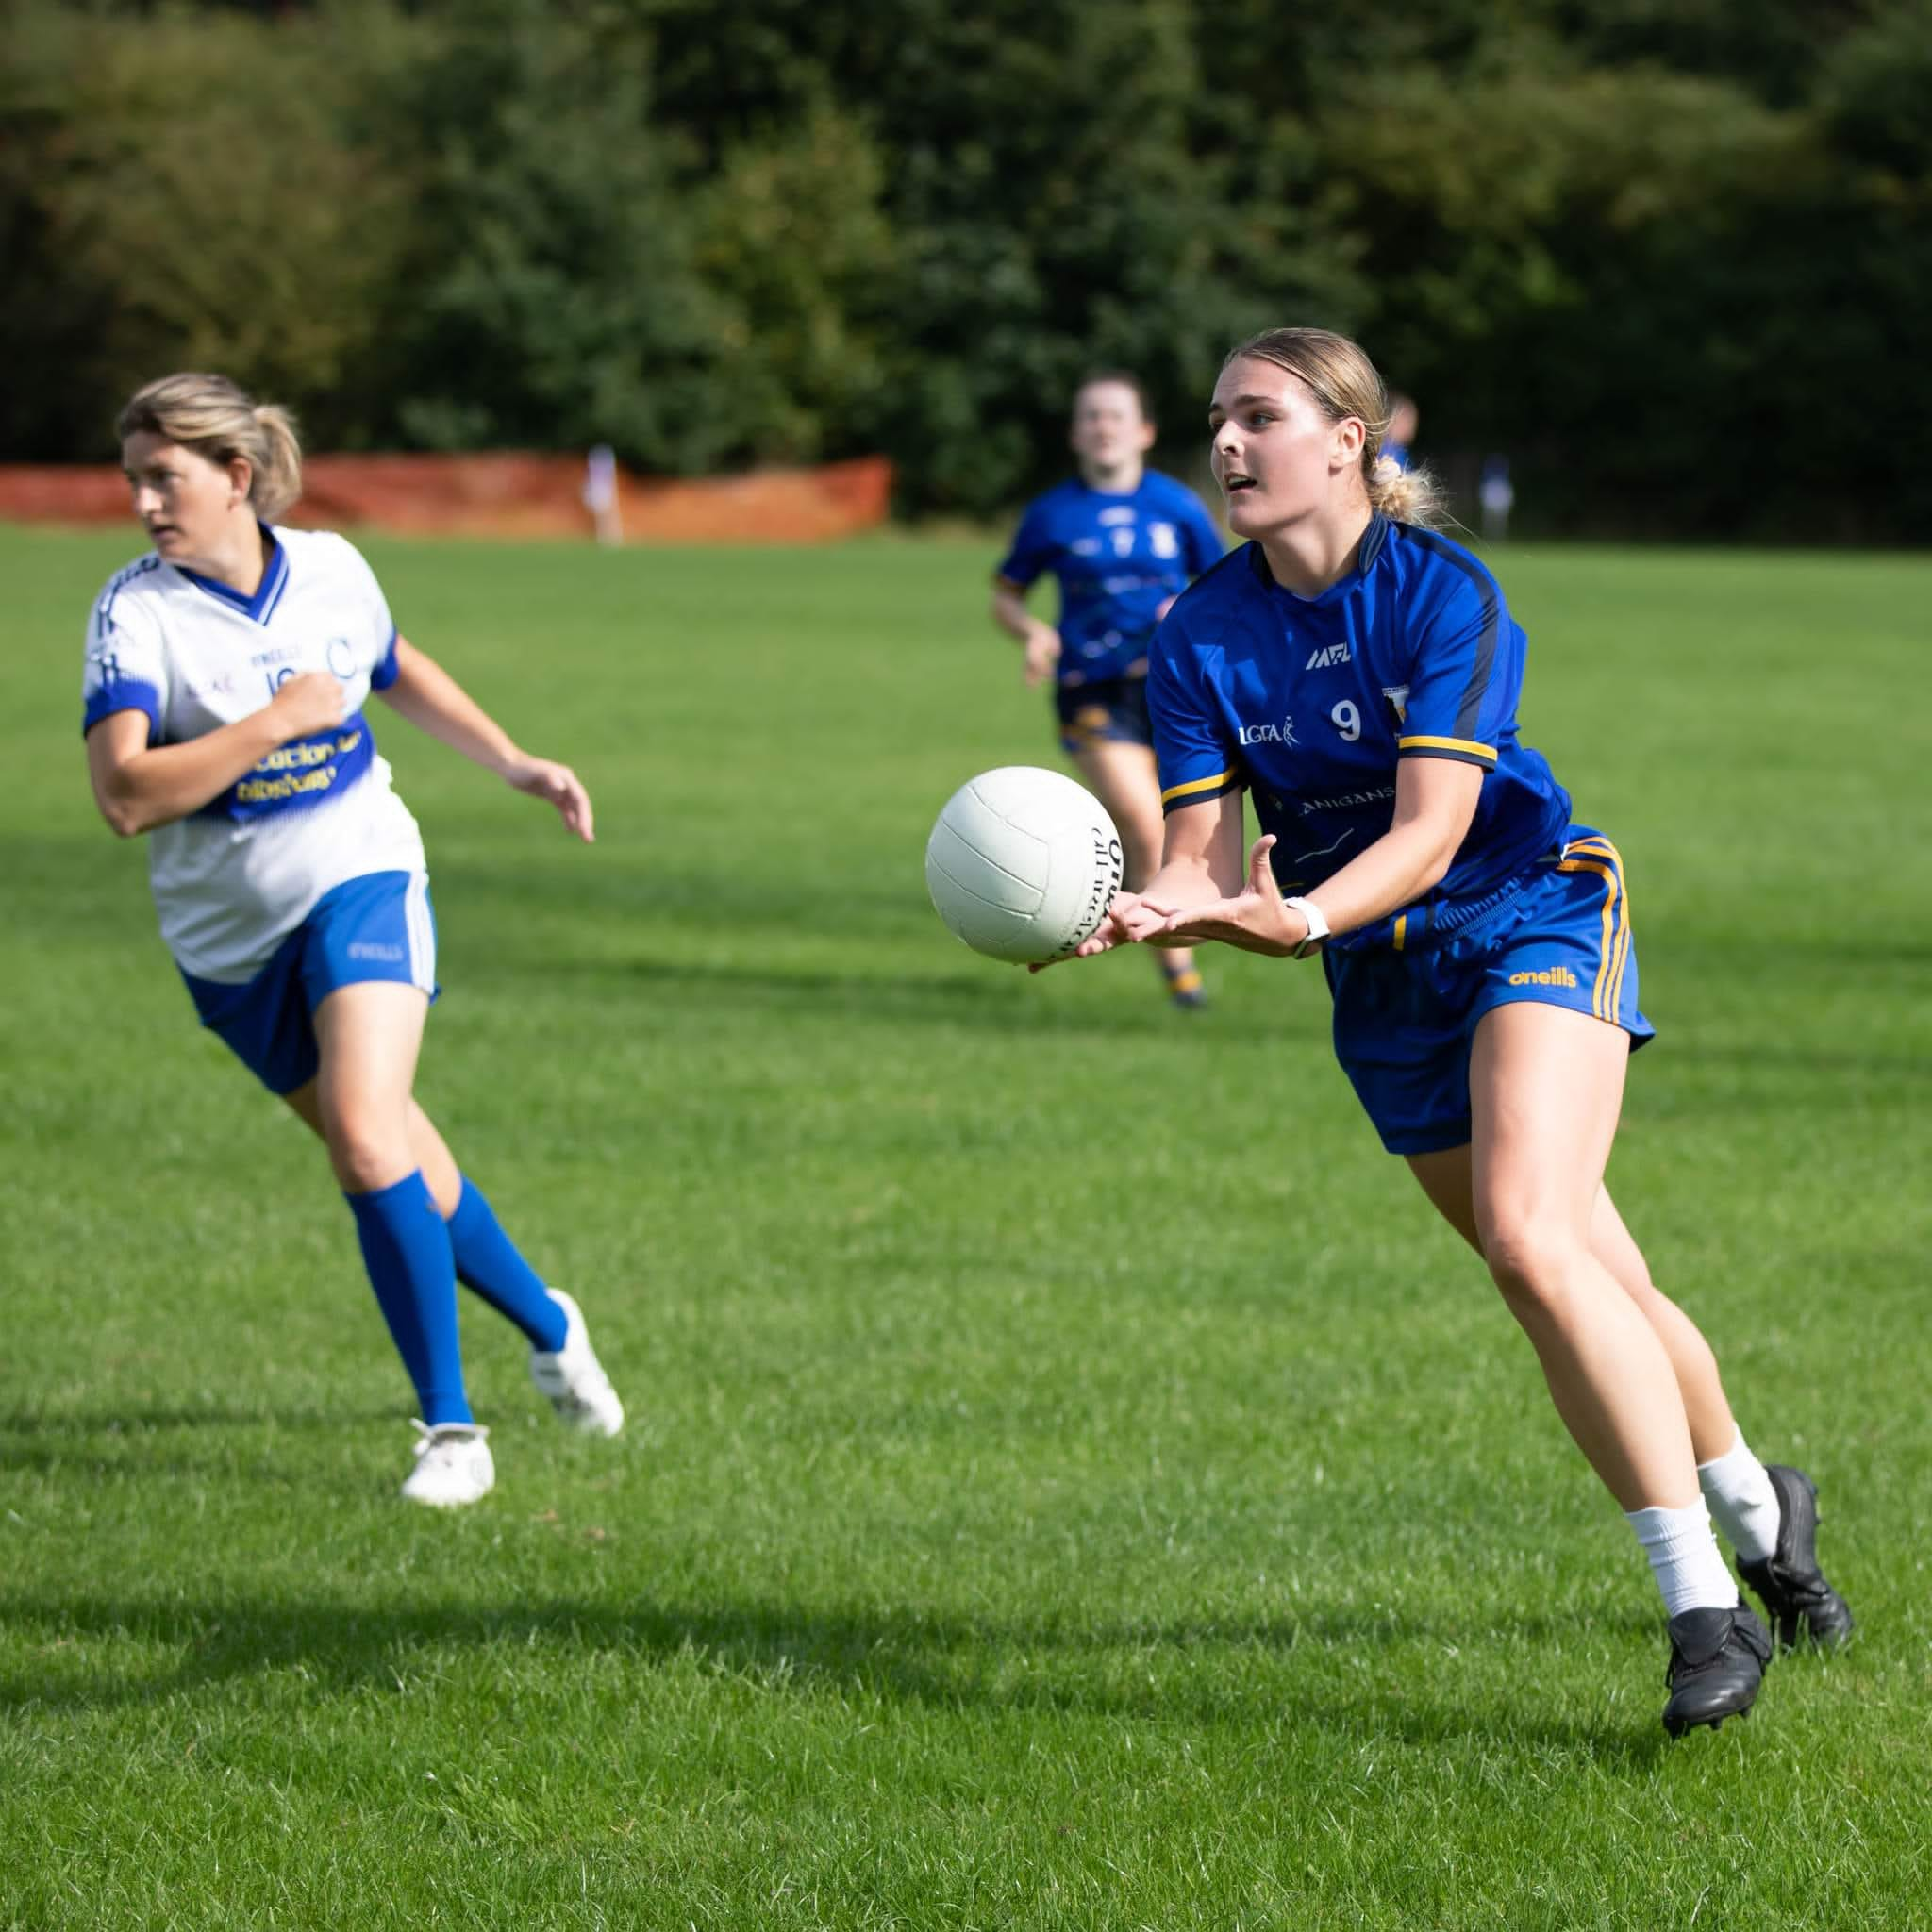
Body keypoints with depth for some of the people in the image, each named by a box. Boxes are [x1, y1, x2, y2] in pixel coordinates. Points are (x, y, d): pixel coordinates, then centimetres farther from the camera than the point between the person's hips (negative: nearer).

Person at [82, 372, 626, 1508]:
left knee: (369, 1143, -20)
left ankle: (452, 1429, -13)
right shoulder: (137, 613, -15)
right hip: (230, 935, 1)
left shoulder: (332, 571, -4)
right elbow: (125, 795, -28)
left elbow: (397, 672, 20)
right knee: (396, 1155, 12)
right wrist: (280, 718, -29)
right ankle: (544, 1321, 38)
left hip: (360, 880, -1)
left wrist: (512, 762, 19)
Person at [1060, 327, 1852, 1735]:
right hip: (1386, 987, 5)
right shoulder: (1203, 637, -4)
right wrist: (1123, 917, -31)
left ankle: (1707, 1607, -24)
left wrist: (1304, 919, -43)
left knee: (1529, 1238, -26)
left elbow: (1426, 834, -24)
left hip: (1534, 920, -5)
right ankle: (1755, 1509, 38)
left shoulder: (1443, 592, -18)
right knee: (1597, 1289, 12)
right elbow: (1204, 863, -9)